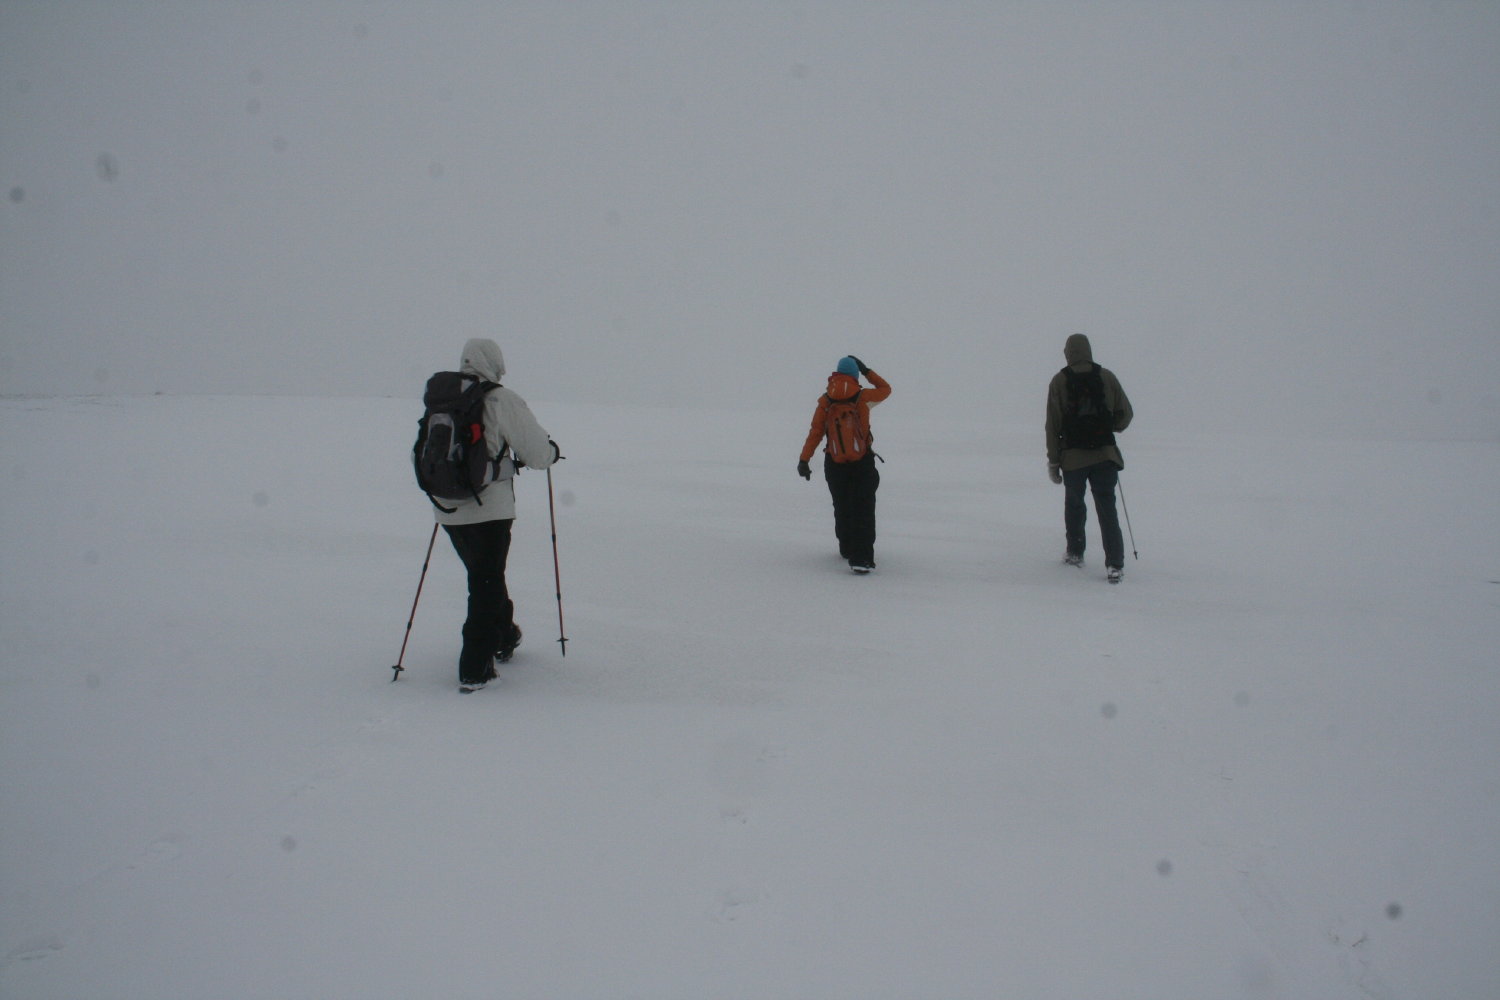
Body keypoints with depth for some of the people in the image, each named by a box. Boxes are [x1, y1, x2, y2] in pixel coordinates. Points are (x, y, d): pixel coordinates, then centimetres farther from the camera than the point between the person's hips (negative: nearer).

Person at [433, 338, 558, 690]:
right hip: (488, 509, -6)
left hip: (448, 510, 6)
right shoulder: (501, 400, -11)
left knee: (484, 575, 24)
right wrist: (551, 451, 15)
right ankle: (474, 668, 1)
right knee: (487, 582, 3)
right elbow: (538, 452, -9)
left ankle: (504, 636, 43)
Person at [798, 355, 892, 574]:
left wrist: (804, 460, -3)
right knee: (863, 510, -3)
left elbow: (815, 432, -5)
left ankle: (847, 548, 33)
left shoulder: (825, 401, -2)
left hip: (834, 464, 3)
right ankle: (860, 557, -14)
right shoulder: (862, 397, -6)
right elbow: (885, 389, 13)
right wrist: (866, 371, 18)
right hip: (862, 463, -2)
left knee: (842, 507, 19)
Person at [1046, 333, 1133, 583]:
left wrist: (1053, 460, 2)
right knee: (1106, 507, 1)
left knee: (1074, 503, 18)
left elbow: (1053, 424, -3)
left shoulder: (1060, 381, -3)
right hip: (1105, 453, 1)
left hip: (1073, 456, -1)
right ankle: (1114, 563, -7)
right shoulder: (1106, 377, 1)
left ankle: (1075, 553, 27)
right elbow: (1126, 413, 6)